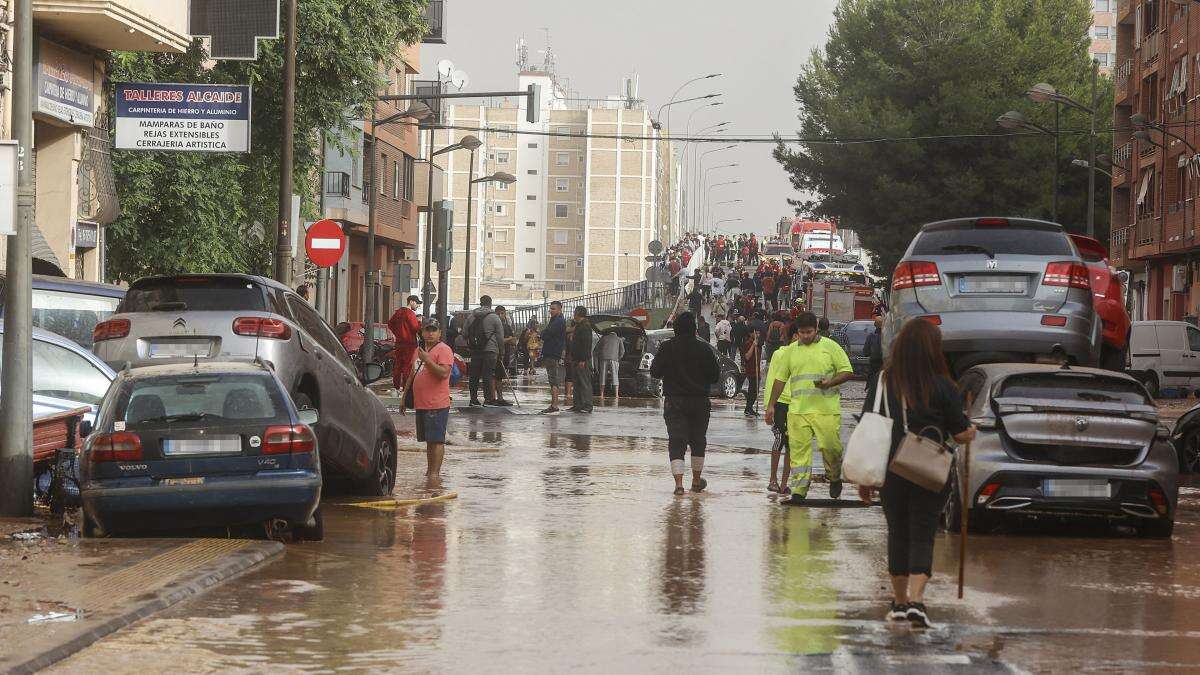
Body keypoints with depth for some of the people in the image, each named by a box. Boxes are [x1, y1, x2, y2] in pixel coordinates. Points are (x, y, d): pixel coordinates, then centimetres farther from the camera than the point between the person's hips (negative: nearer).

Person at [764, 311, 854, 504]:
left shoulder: (830, 347, 4)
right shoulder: (792, 350, 14)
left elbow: (847, 371, 3)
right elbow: (780, 378, 18)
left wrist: (830, 383, -14)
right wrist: (771, 404, 14)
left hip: (826, 409, -3)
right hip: (798, 409, 3)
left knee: (830, 446, -4)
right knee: (798, 450, -4)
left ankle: (835, 478, 24)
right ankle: (799, 492, -3)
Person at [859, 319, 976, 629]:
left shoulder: (883, 383, -2)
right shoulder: (942, 387, -9)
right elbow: (961, 434, -4)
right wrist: (972, 431, 21)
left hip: (891, 474, 2)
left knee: (898, 535, 15)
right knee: (922, 536, 1)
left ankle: (900, 601, 24)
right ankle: (916, 600, -15)